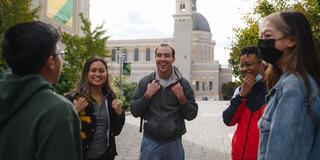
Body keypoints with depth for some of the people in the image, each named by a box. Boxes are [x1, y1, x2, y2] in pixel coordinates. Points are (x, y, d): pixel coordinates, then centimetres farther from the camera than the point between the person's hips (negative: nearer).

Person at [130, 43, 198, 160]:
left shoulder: (183, 83, -2)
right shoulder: (145, 82, -1)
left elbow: (192, 115, 0)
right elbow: (134, 111, -1)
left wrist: (182, 98, -14)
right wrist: (147, 95, -13)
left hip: (174, 143, 0)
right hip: (150, 142, 0)